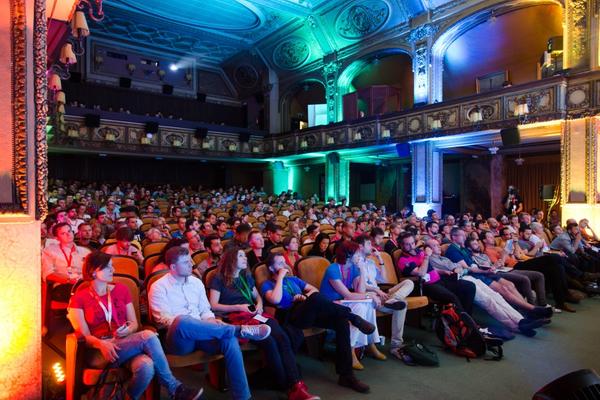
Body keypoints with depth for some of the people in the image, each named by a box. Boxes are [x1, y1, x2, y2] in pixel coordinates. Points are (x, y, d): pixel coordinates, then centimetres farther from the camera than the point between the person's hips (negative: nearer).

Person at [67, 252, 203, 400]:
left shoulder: (121, 289, 12)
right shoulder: (79, 299, 2)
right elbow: (84, 336, -5)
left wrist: (128, 329, -12)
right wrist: (102, 344, -25)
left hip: (128, 346, 3)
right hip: (99, 353, -3)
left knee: (146, 367, -36)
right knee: (148, 336, -31)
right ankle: (174, 387, -21)